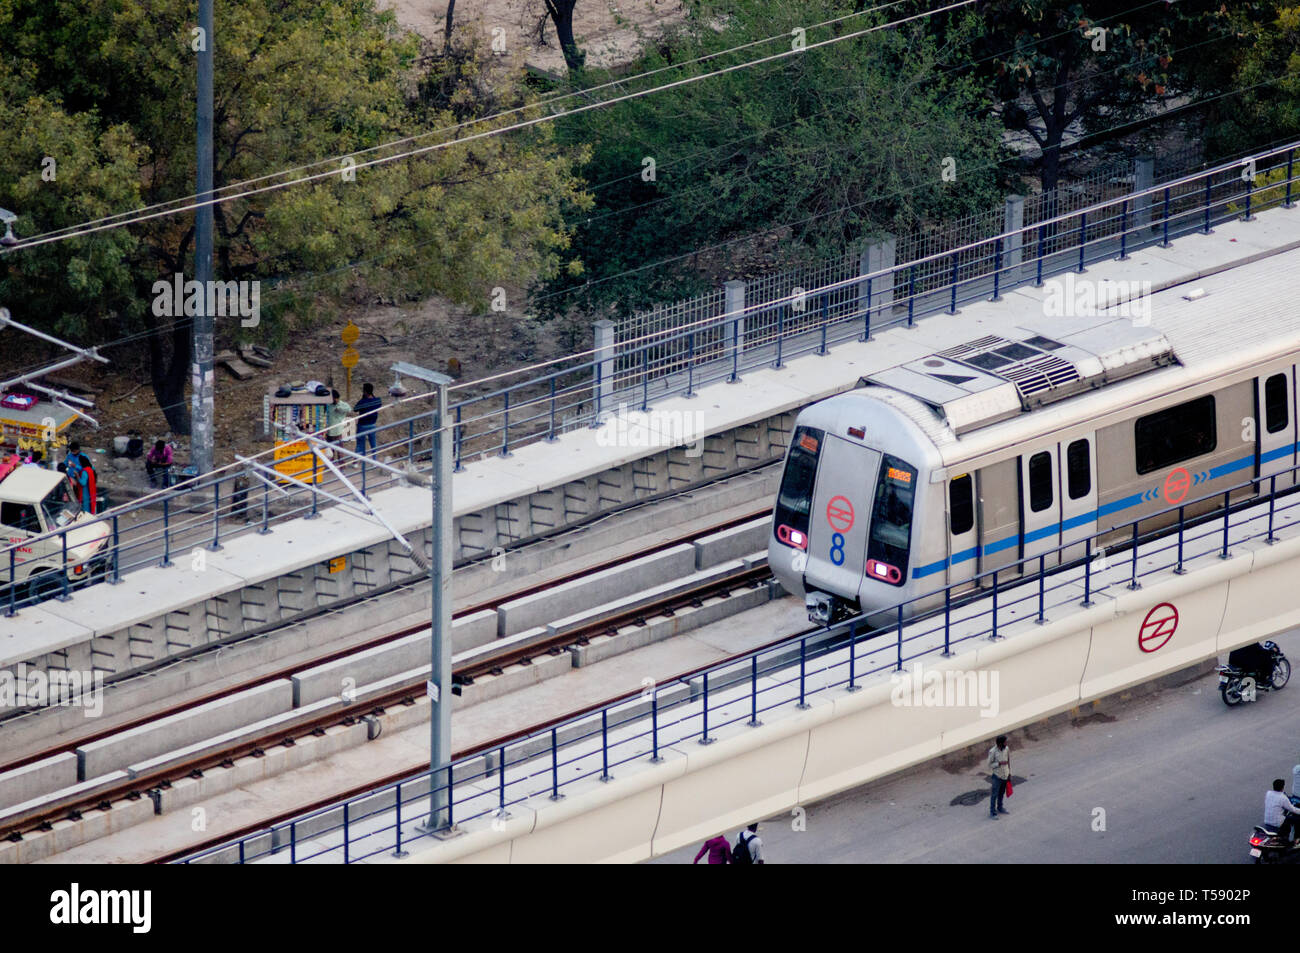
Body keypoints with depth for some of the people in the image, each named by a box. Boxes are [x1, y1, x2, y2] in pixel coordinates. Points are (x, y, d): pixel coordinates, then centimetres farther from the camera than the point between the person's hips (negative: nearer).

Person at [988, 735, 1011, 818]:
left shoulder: (1007, 749, -4)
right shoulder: (993, 752, -20)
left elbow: (1009, 761, 8)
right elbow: (990, 764, -12)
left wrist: (1009, 774, 11)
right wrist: (1000, 763, -26)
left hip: (1005, 775, 5)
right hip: (997, 776, -5)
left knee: (1002, 793, 20)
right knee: (994, 794, 1)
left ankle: (1000, 808, 37)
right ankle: (992, 812, 9)